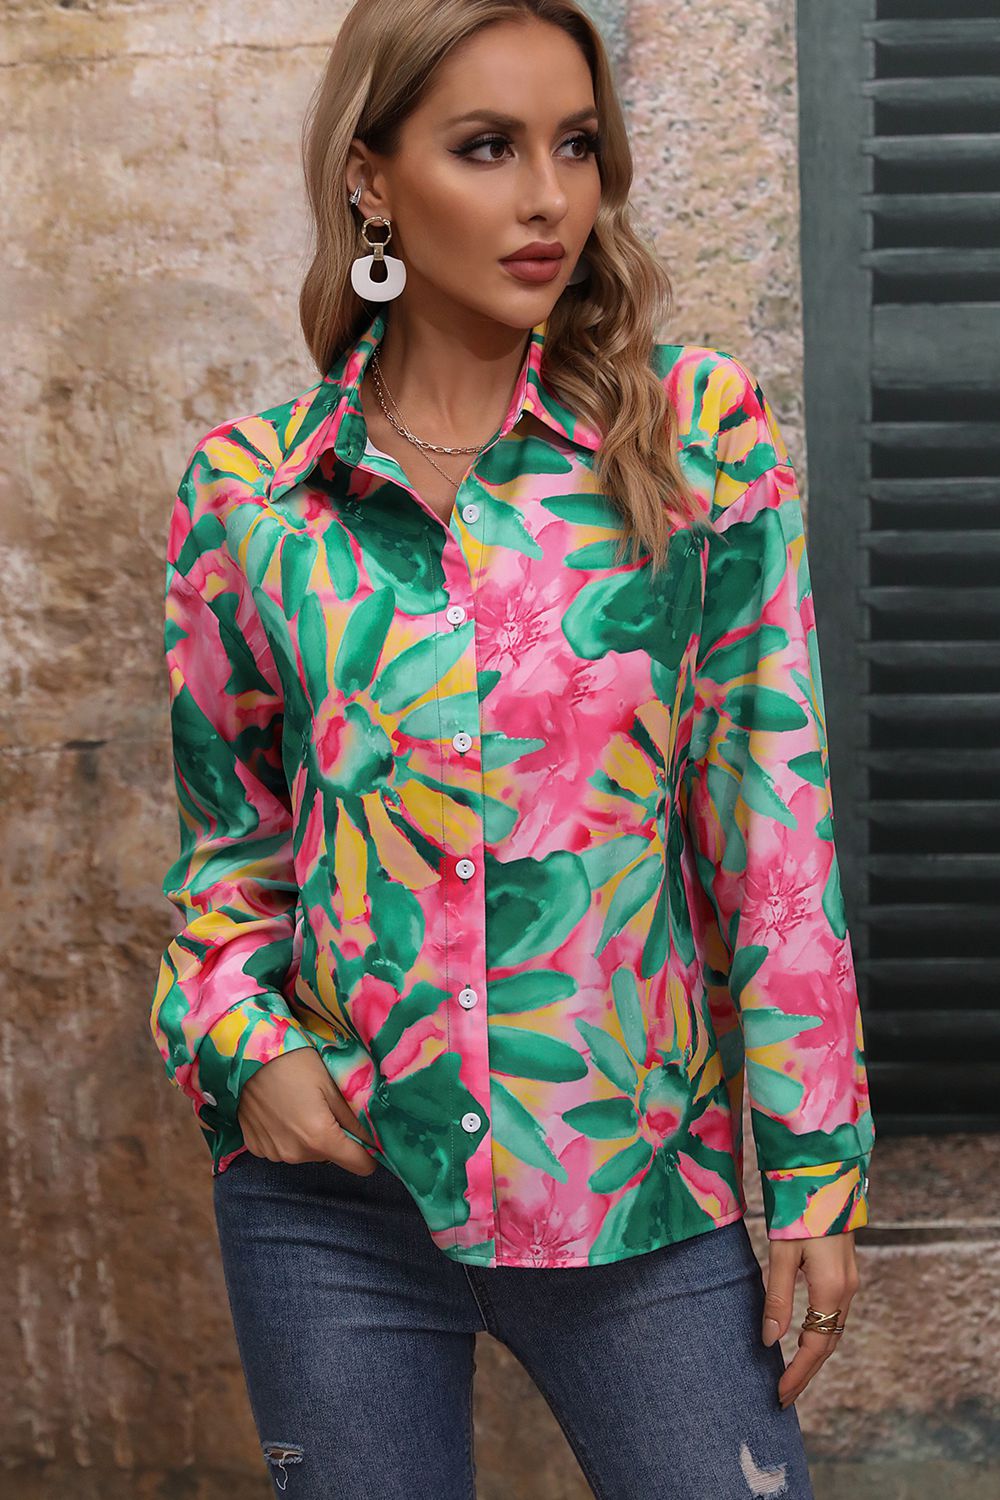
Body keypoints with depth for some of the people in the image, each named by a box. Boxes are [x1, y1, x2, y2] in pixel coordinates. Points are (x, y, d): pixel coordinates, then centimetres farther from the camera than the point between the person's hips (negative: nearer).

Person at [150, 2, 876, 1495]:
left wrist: (817, 1166, -5)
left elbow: (776, 817, -4)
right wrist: (241, 1041, -6)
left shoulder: (700, 431, -4)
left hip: (647, 1192, -1)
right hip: (333, 1196, 2)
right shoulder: (246, 491, 0)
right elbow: (229, 840, 11)